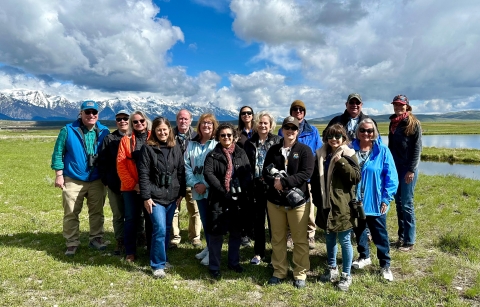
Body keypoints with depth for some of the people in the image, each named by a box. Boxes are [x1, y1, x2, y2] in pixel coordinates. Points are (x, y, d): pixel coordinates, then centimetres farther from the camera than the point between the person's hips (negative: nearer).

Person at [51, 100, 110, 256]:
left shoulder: (104, 132, 0)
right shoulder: (68, 130, -6)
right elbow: (58, 153, -3)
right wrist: (59, 175, -7)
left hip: (97, 180, 2)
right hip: (73, 180, -2)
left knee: (97, 212, 12)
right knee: (71, 214, 5)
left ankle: (96, 238, 26)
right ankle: (72, 243, 18)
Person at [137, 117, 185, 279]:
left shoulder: (176, 148, 7)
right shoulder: (147, 148, -5)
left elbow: (181, 171, 10)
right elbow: (143, 174, -8)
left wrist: (181, 193, 6)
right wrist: (146, 197, -12)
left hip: (172, 196, 5)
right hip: (155, 196, -4)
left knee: (167, 229, 13)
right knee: (160, 229, -9)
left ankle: (162, 259, 30)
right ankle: (157, 265, 5)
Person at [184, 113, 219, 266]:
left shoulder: (218, 144, -7)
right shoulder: (192, 144, 9)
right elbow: (187, 166, 6)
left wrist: (206, 185, -16)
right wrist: (194, 184, -7)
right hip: (198, 190, 5)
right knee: (204, 220, 16)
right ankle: (209, 247, 34)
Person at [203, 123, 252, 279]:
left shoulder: (241, 153, 8)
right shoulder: (212, 155, 0)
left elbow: (248, 173, 1)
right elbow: (208, 174, -12)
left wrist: (240, 190, -15)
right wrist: (224, 192, -20)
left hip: (238, 199, 3)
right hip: (219, 200, -3)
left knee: (236, 232, 15)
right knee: (216, 234, 2)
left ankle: (234, 262, 32)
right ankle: (214, 267, 16)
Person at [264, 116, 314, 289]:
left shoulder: (304, 150, -1)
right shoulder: (273, 150, 8)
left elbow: (306, 173, -13)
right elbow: (265, 172, 3)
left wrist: (284, 182, -20)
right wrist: (274, 182, -18)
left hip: (298, 201, -3)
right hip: (275, 201, 3)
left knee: (300, 239, 6)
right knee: (277, 238, 12)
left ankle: (300, 273, 21)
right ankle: (279, 271, 26)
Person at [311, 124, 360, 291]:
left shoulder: (348, 154, -5)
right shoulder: (321, 154, 8)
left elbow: (356, 177, -16)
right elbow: (315, 178, 14)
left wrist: (341, 161, -25)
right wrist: (316, 198, 10)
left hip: (342, 205, -5)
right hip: (326, 204, 5)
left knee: (344, 240, 4)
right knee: (329, 238, 17)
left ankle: (346, 275, 19)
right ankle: (332, 269, 34)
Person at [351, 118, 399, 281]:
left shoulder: (382, 150, -8)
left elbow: (391, 176, -7)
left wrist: (386, 199, -10)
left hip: (375, 202, -3)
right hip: (355, 201, 3)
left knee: (380, 234, 9)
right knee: (359, 230, 19)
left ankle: (385, 265, 25)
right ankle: (364, 257, 40)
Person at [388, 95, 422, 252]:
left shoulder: (414, 124, -7)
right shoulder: (393, 123, 11)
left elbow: (417, 148, -11)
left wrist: (411, 170, -16)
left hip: (408, 168, -6)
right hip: (395, 167, 6)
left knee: (406, 204, -4)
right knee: (398, 202, 10)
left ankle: (409, 241, 5)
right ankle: (402, 236, 20)